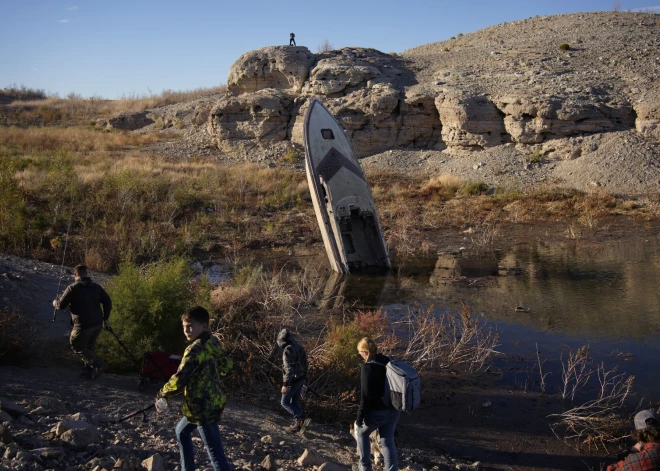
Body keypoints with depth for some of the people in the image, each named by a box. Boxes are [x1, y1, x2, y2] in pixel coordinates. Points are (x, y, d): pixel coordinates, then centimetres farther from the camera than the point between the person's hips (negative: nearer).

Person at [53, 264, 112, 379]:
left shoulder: (73, 288, -9)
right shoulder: (97, 287, 7)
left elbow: (61, 305, -3)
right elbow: (108, 302, 7)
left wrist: (55, 302, 20)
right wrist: (106, 318, 16)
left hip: (83, 325, -6)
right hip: (98, 324, 6)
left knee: (78, 347, 8)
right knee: (89, 347, 21)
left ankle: (98, 364, -6)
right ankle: (89, 370, 23)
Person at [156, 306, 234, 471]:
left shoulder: (195, 349, -21)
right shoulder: (214, 342, 4)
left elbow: (179, 380, -24)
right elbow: (226, 366, 17)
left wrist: (161, 395, -9)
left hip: (204, 406, -10)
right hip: (215, 401, 10)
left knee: (215, 453, -9)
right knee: (182, 431, 28)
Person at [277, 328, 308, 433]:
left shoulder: (287, 351, -21)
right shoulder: (299, 347, 6)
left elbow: (289, 369, -26)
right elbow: (305, 364, 13)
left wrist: (285, 384, -24)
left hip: (293, 380, -8)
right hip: (301, 379, 8)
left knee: (284, 402, 5)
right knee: (295, 401, 18)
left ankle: (299, 418, -5)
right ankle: (298, 423, 20)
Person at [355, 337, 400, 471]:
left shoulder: (368, 367, -17)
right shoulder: (390, 363, 6)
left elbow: (366, 396, -18)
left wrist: (360, 417, -12)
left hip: (376, 411, -6)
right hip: (393, 411, 6)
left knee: (362, 433, 19)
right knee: (388, 441, 13)